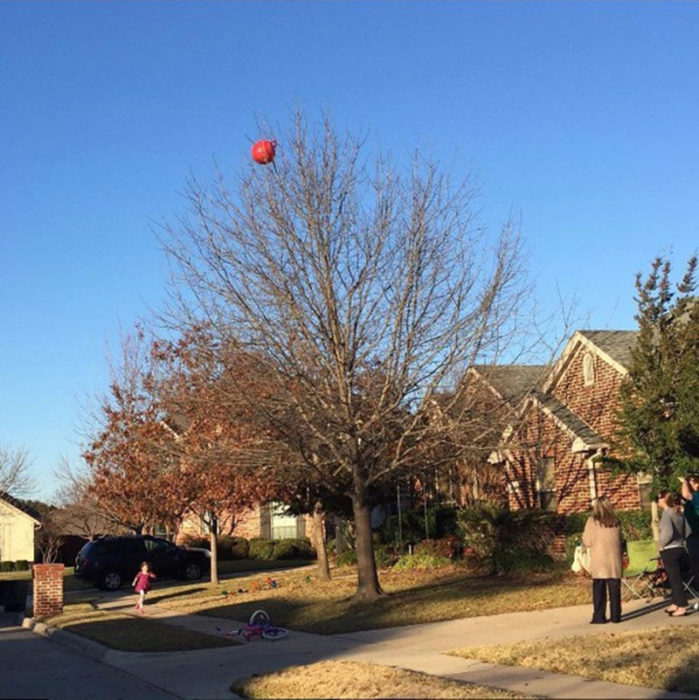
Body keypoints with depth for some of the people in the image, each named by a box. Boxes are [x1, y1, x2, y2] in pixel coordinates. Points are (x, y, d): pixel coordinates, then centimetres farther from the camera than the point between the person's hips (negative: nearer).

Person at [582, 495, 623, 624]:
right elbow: (620, 540, 14)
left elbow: (587, 542, -6)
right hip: (615, 561, 3)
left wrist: (584, 535, 14)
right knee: (615, 589, 7)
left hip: (599, 562, -3)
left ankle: (599, 617, 3)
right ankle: (615, 616, 10)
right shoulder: (616, 522, 5)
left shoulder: (593, 521, -7)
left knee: (599, 590, 3)